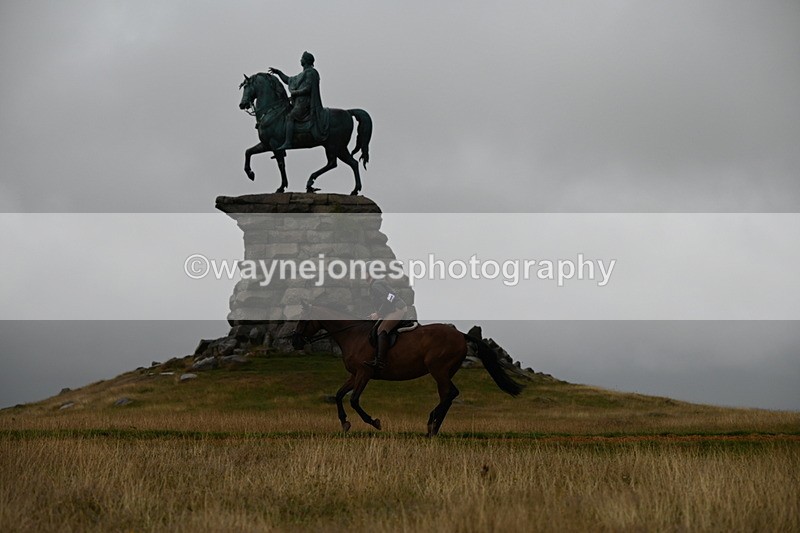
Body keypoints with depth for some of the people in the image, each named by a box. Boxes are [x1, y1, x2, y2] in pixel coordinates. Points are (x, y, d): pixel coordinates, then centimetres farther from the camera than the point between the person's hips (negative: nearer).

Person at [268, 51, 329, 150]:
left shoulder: (310, 72, -9)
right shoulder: (303, 74, 23)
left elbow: (307, 89, -19)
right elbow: (289, 80, 30)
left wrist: (294, 92, -12)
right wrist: (278, 72, 25)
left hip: (305, 103, -11)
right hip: (300, 102, 11)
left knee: (290, 117, -21)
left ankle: (287, 143, -30)